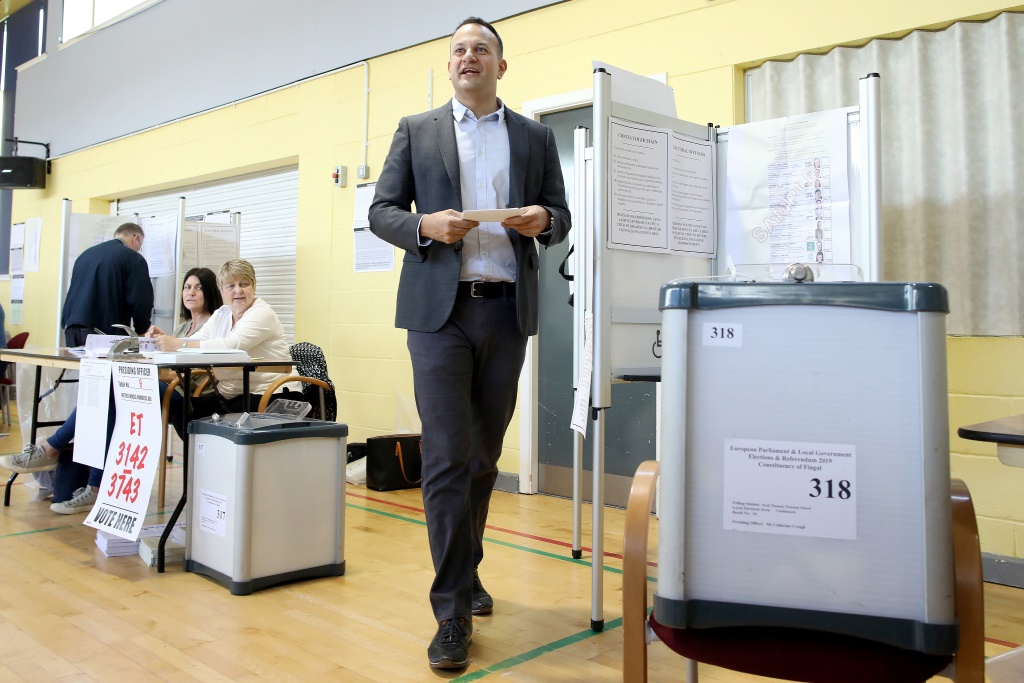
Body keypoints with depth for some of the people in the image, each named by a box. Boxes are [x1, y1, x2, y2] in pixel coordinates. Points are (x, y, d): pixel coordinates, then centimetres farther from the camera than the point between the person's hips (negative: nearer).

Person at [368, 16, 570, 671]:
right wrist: (425, 226, -13)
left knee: (485, 457, 11)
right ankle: (453, 611, 0)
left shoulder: (536, 137, 15)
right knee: (448, 458, -8)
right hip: (439, 308, -2)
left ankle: (465, 572, 30)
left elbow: (560, 216, 14)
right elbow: (381, 211, 7)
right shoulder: (416, 130, 11)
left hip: (507, 309, 2)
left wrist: (542, 219, -10)